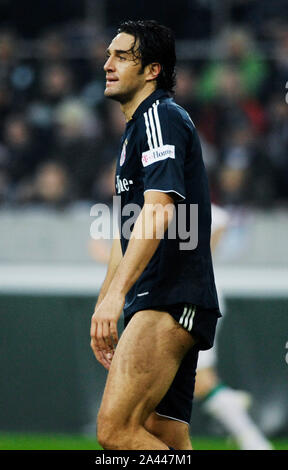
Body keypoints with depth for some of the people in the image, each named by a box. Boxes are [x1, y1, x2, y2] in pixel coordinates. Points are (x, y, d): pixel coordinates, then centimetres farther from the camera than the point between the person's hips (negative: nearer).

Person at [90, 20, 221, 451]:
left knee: (116, 429, -20)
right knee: (165, 444, 4)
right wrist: (103, 309, 28)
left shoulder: (159, 116, -7)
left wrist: (115, 293, -28)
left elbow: (158, 209, -21)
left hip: (170, 303, -10)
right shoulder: (136, 128, 25)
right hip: (161, 307, 10)